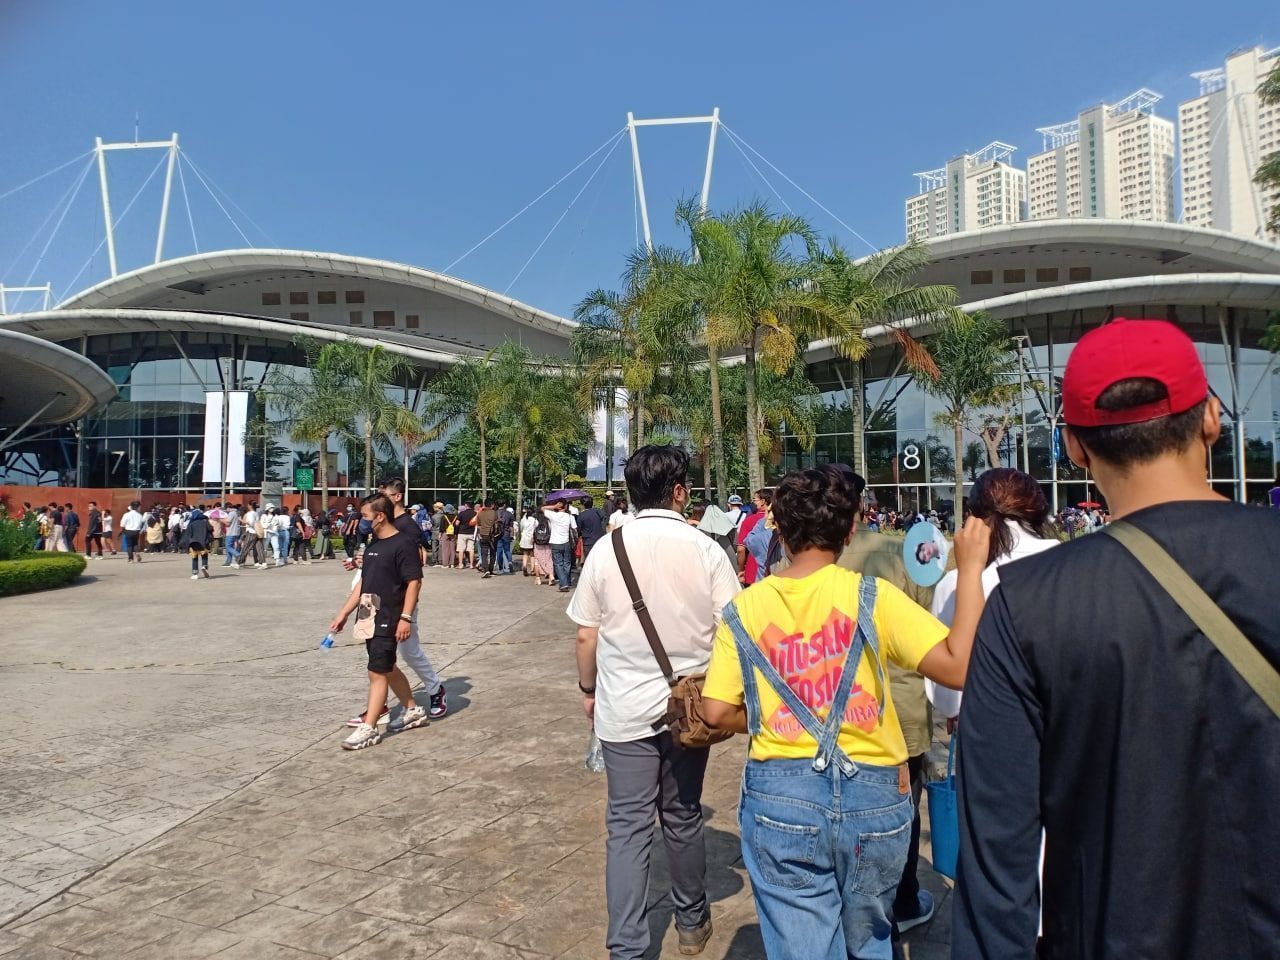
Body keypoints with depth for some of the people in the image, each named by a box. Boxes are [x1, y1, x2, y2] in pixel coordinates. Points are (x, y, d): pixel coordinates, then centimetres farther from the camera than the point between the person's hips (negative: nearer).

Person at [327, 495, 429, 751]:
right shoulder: (373, 545, 12)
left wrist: (406, 618, -22)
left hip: (389, 620, -9)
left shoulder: (403, 544, -14)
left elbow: (414, 582, -17)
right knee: (387, 668, 17)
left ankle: (369, 729, 2)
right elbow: (363, 583, 17)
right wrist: (343, 614, 15)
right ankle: (413, 710, 31)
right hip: (370, 618, 9)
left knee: (377, 672, -5)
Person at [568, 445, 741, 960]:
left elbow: (587, 634, -2)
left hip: (623, 709, 0)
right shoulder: (705, 550, -9)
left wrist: (588, 688, 14)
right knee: (683, 817, 18)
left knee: (628, 825, 8)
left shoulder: (606, 548, -6)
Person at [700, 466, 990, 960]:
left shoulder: (744, 608, -4)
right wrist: (970, 569, -10)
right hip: (872, 797, 1)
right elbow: (959, 667, -17)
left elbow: (717, 711, -3)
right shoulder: (871, 595, -11)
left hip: (779, 801, 0)